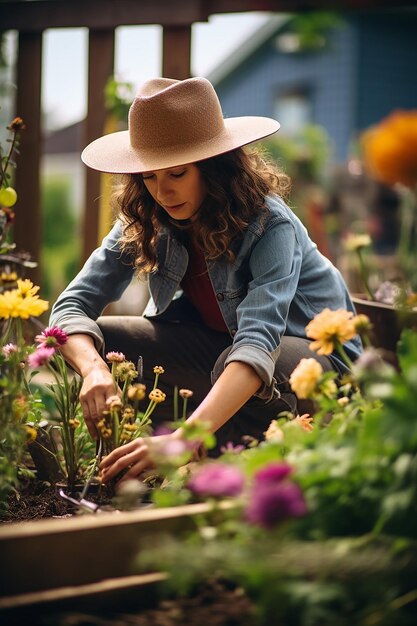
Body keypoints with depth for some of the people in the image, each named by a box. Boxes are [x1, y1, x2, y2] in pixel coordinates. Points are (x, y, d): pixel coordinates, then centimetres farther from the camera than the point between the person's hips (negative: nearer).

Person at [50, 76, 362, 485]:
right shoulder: (143, 223, -13)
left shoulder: (270, 224, -30)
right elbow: (72, 306, -17)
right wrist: (94, 369, -41)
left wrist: (184, 438, -57)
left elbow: (257, 345, -43)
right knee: (96, 342, -15)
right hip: (219, 344, 6)